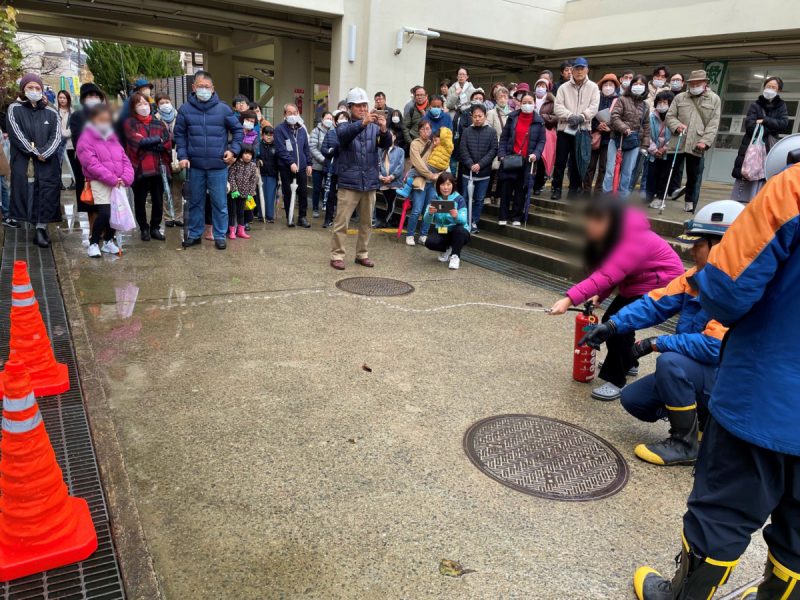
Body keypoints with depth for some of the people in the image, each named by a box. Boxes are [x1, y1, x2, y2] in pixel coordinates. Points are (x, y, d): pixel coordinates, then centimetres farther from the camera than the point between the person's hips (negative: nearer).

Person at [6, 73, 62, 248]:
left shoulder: (51, 112, 13)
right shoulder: (14, 109, 8)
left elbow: (56, 136, 3)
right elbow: (17, 135, -3)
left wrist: (44, 153, -12)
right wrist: (35, 153, -11)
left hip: (47, 162, 1)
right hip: (23, 160, -1)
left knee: (48, 191, -10)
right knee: (24, 189, -11)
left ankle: (41, 227, -9)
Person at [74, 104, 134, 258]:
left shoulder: (113, 137, 19)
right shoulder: (86, 139, -2)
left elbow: (125, 159, 11)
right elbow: (92, 164, -13)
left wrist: (125, 178, -7)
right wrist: (113, 179, -18)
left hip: (118, 183, 6)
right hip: (99, 183, -6)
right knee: (105, 212, -17)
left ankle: (108, 241, 26)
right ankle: (93, 243, 3)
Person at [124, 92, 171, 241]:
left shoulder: (159, 124, 11)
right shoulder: (130, 124, 2)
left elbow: (167, 145, 0)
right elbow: (139, 142, -14)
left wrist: (147, 143, -7)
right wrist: (157, 140, -4)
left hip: (157, 167, 3)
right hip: (139, 168, -2)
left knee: (158, 201, 7)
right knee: (140, 201, 7)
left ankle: (155, 228, 22)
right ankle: (144, 229, 20)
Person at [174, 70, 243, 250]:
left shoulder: (223, 109, -1)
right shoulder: (185, 109, 1)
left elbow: (238, 130, 8)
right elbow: (179, 134, 7)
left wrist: (233, 150, -2)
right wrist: (183, 156, -3)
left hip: (218, 166, -1)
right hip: (195, 165, 2)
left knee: (220, 203, 3)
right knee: (195, 201, 12)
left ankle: (220, 236, 16)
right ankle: (194, 234, 24)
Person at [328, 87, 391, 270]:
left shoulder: (374, 127, 7)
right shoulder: (344, 126, 1)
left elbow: (386, 144, -8)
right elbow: (344, 135, -23)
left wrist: (384, 129, -30)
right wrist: (363, 123, -39)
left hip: (370, 183, 3)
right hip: (349, 183, -3)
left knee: (366, 223, 11)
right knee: (341, 223, -2)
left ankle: (362, 254, 23)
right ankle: (337, 256, 7)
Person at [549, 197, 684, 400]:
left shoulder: (634, 239, -34)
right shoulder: (612, 233, -5)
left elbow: (607, 275, -44)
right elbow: (611, 270, -3)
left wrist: (570, 299, -50)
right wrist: (600, 295, -19)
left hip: (661, 283, -9)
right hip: (636, 283, 9)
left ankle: (615, 381, -6)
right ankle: (628, 363, 34)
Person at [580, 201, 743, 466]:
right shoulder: (695, 276, 0)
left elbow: (714, 346, -32)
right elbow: (655, 304, -4)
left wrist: (657, 343, -24)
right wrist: (612, 325, -15)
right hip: (693, 373, 8)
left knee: (670, 362, -34)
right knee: (632, 398, 1)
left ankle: (685, 444, -14)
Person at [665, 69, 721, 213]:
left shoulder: (714, 99, 7)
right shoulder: (680, 97, 11)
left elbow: (713, 124, 0)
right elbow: (670, 116, 9)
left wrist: (705, 141, -12)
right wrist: (677, 125, -12)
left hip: (697, 144, 0)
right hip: (678, 142, 1)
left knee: (694, 176, 5)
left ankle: (690, 205, 14)